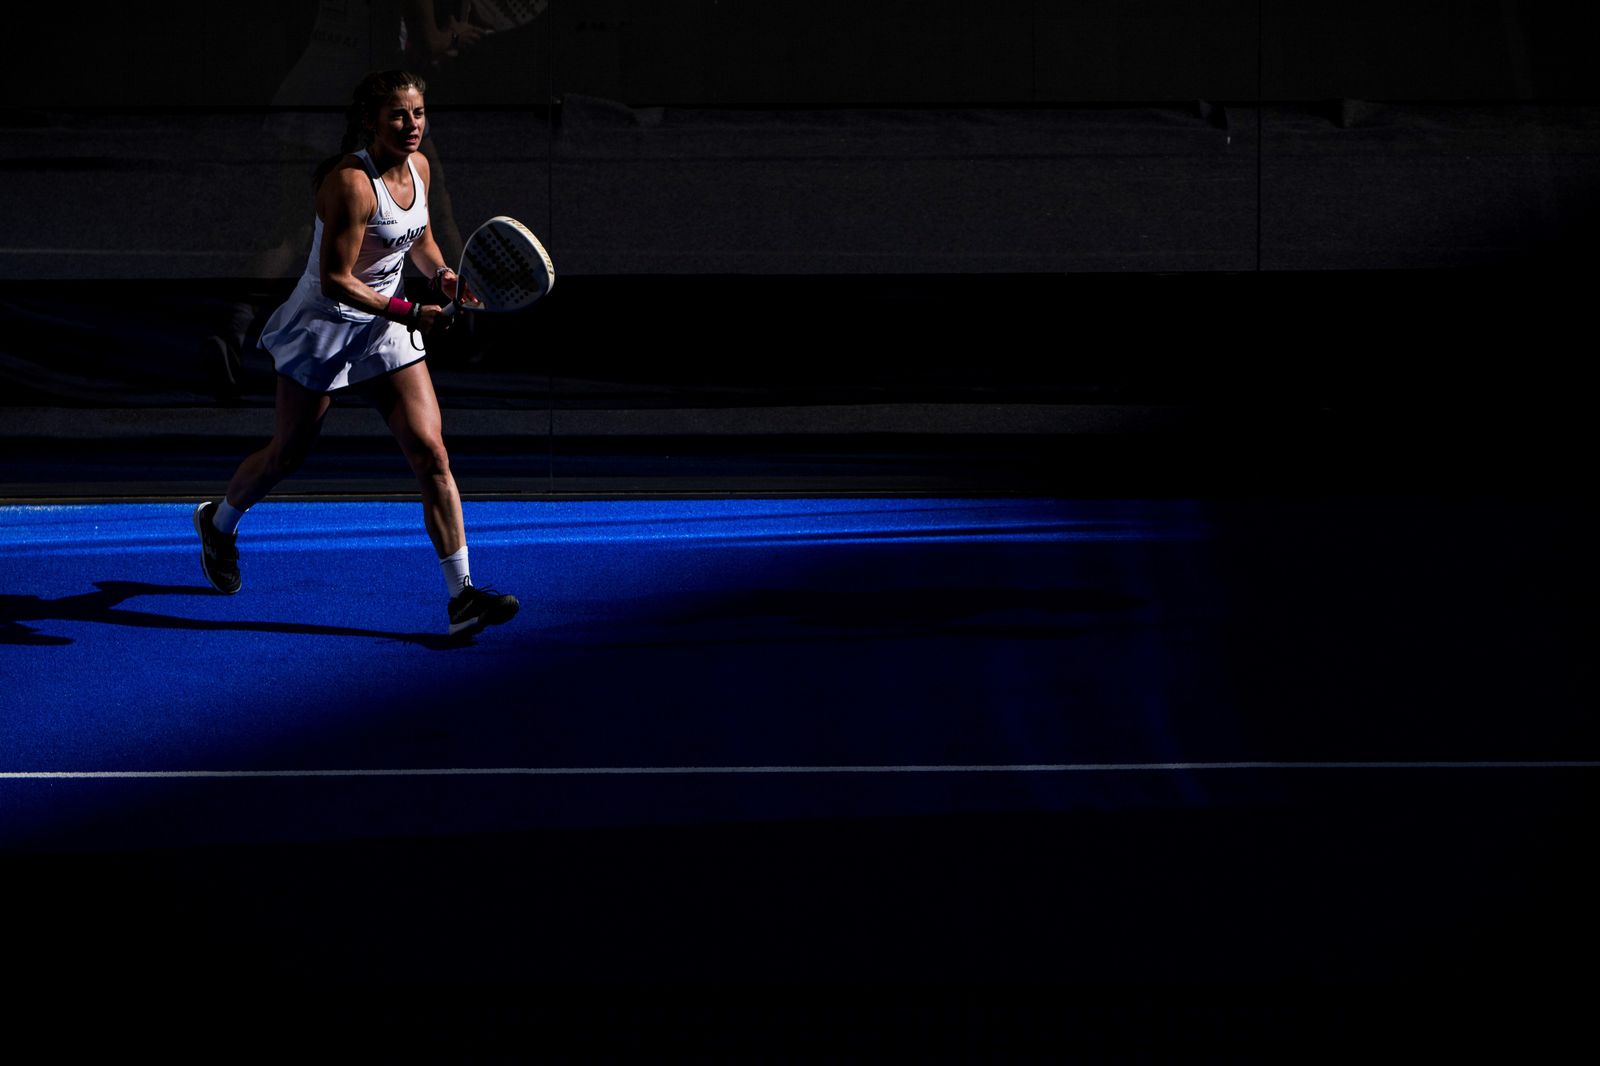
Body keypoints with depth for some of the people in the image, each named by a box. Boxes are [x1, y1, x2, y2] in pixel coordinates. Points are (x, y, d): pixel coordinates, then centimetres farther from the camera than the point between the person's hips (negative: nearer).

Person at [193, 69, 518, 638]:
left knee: (431, 455, -7)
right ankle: (218, 522, 44)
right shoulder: (351, 182, -25)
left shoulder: (418, 167, -1)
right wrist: (408, 313, -30)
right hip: (324, 328, -6)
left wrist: (441, 273, -2)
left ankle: (461, 596, -9)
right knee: (287, 456, 12)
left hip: (386, 331, 6)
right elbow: (335, 280, -25)